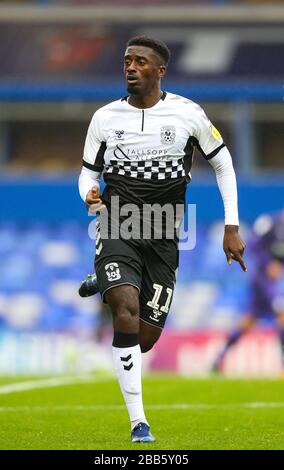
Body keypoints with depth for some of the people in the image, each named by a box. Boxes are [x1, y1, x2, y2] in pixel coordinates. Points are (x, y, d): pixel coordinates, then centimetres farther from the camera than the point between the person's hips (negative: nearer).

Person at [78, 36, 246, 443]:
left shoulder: (187, 113, -1)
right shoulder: (105, 118, 3)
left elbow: (222, 164, 9)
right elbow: (88, 173, 13)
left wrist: (232, 228, 5)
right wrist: (89, 195, -12)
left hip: (163, 235, 1)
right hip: (118, 227, -1)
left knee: (147, 336, 1)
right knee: (127, 310, -24)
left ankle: (108, 290, 38)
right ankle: (138, 421, -21)